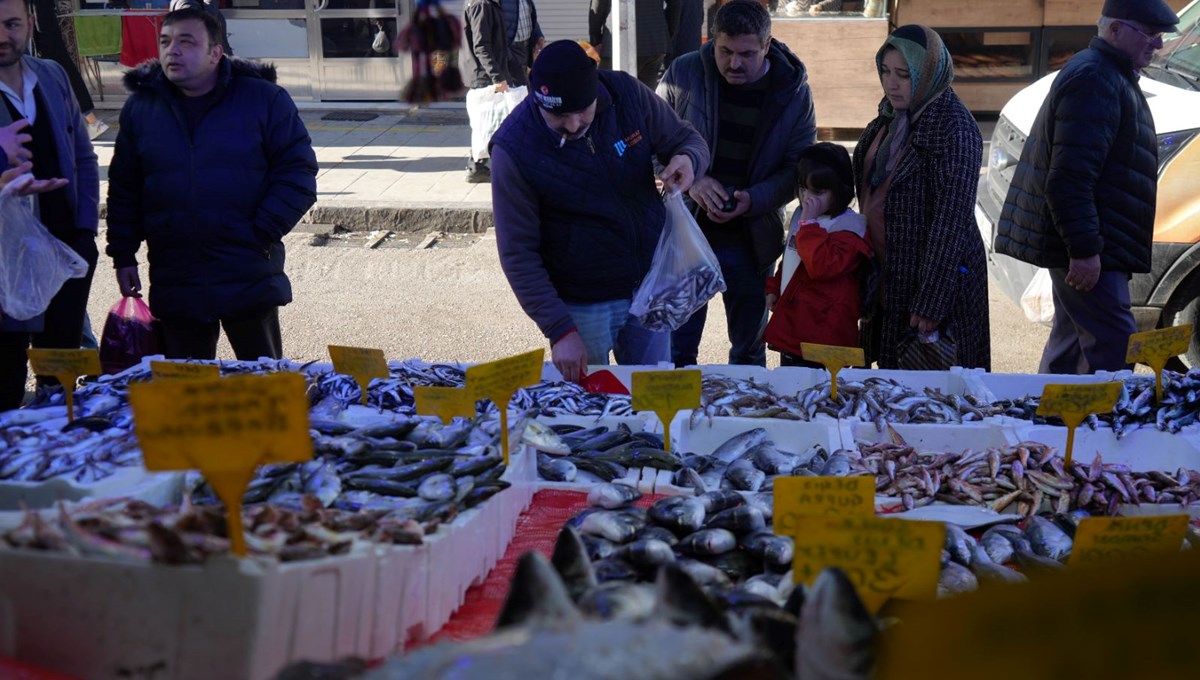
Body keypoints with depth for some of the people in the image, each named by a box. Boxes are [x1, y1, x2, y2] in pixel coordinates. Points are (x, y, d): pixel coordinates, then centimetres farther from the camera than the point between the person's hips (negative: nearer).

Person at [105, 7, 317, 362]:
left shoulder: (264, 99, -2)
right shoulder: (140, 106, 8)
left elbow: (298, 172, -3)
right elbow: (123, 187, 14)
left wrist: (262, 235, -12)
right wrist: (123, 255, 8)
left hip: (250, 280, -3)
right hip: (174, 287, 3)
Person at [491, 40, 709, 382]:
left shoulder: (627, 93, -12)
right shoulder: (514, 148, -20)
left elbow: (688, 138, 5)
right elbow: (518, 254, -16)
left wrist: (687, 159, -20)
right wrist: (559, 330, -23)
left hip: (650, 284, 3)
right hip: (582, 304, -3)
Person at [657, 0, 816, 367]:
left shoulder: (793, 90, -6)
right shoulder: (684, 73, -8)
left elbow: (798, 167, -4)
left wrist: (753, 200, -21)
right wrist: (691, 179, -20)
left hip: (752, 238, 1)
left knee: (749, 349, 17)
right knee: (677, 348, 9)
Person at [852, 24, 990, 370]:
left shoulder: (953, 128, -18)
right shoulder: (892, 117, 9)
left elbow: (951, 220, -20)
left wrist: (930, 303, -22)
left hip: (935, 276, -8)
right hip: (890, 278, 8)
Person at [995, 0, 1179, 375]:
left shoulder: (1109, 77, 19)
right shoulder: (1094, 80, -16)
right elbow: (1070, 178, -24)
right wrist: (1084, 249, -26)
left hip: (1082, 246, 11)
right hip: (1089, 249, -11)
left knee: (1070, 345, 16)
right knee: (1115, 346, -13)